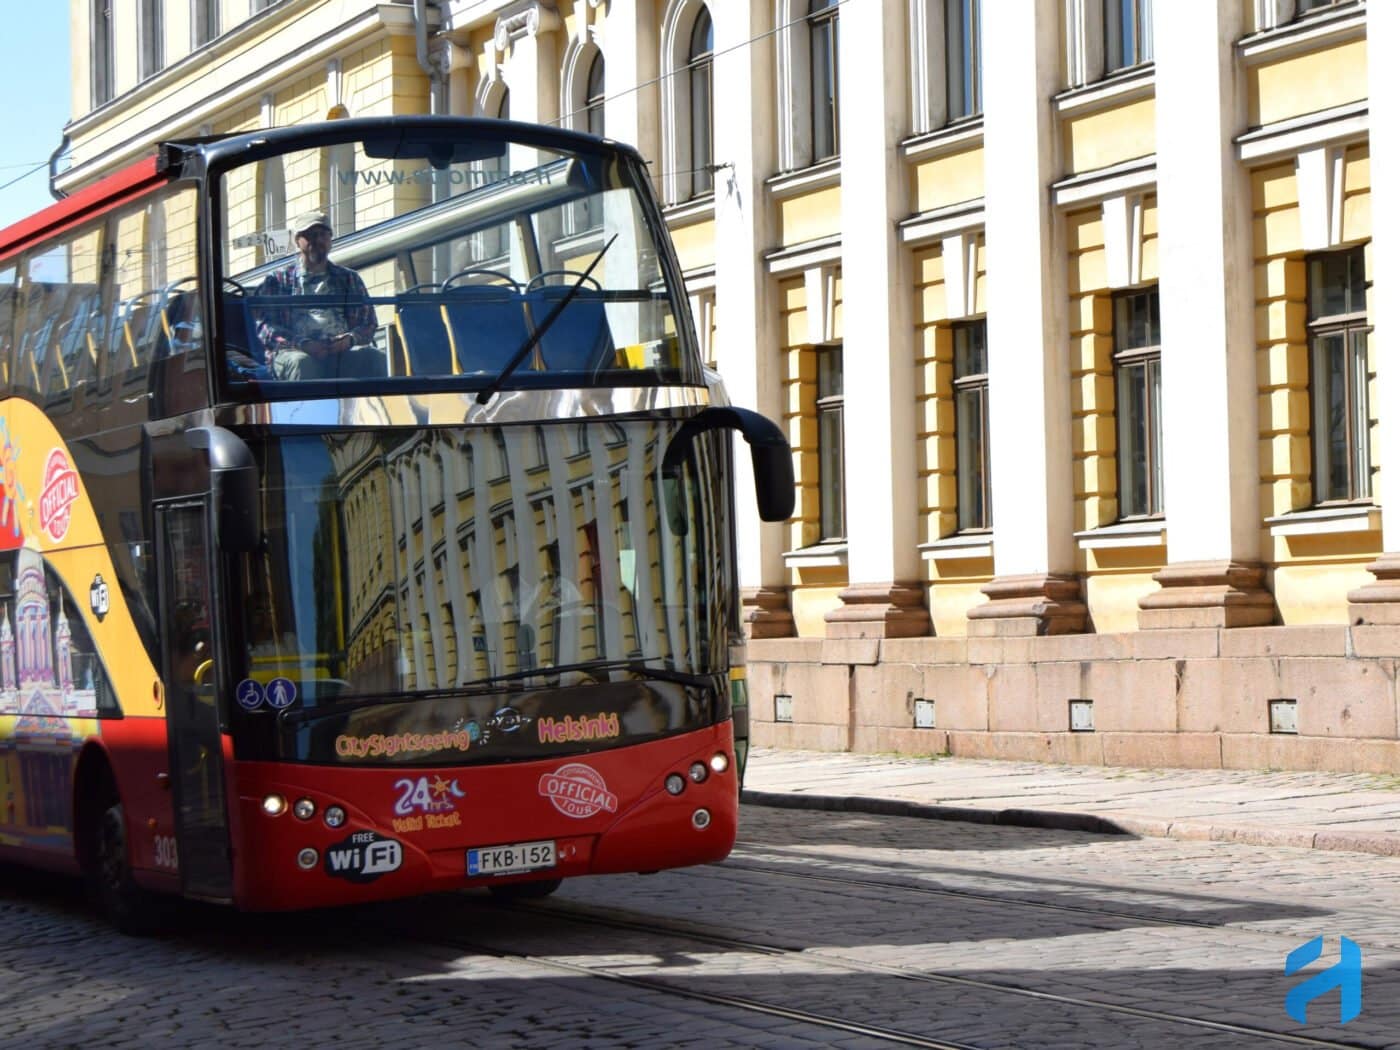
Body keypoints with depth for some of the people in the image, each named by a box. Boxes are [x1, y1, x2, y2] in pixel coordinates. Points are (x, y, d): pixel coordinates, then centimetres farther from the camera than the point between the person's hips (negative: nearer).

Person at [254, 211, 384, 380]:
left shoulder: (349, 278, 27)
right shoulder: (277, 280, 20)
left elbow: (368, 322, 19)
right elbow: (264, 325, 7)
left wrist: (350, 338, -6)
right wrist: (301, 343, -13)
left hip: (340, 352, 2)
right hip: (294, 351, -2)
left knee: (373, 357, -30)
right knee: (302, 363, -38)